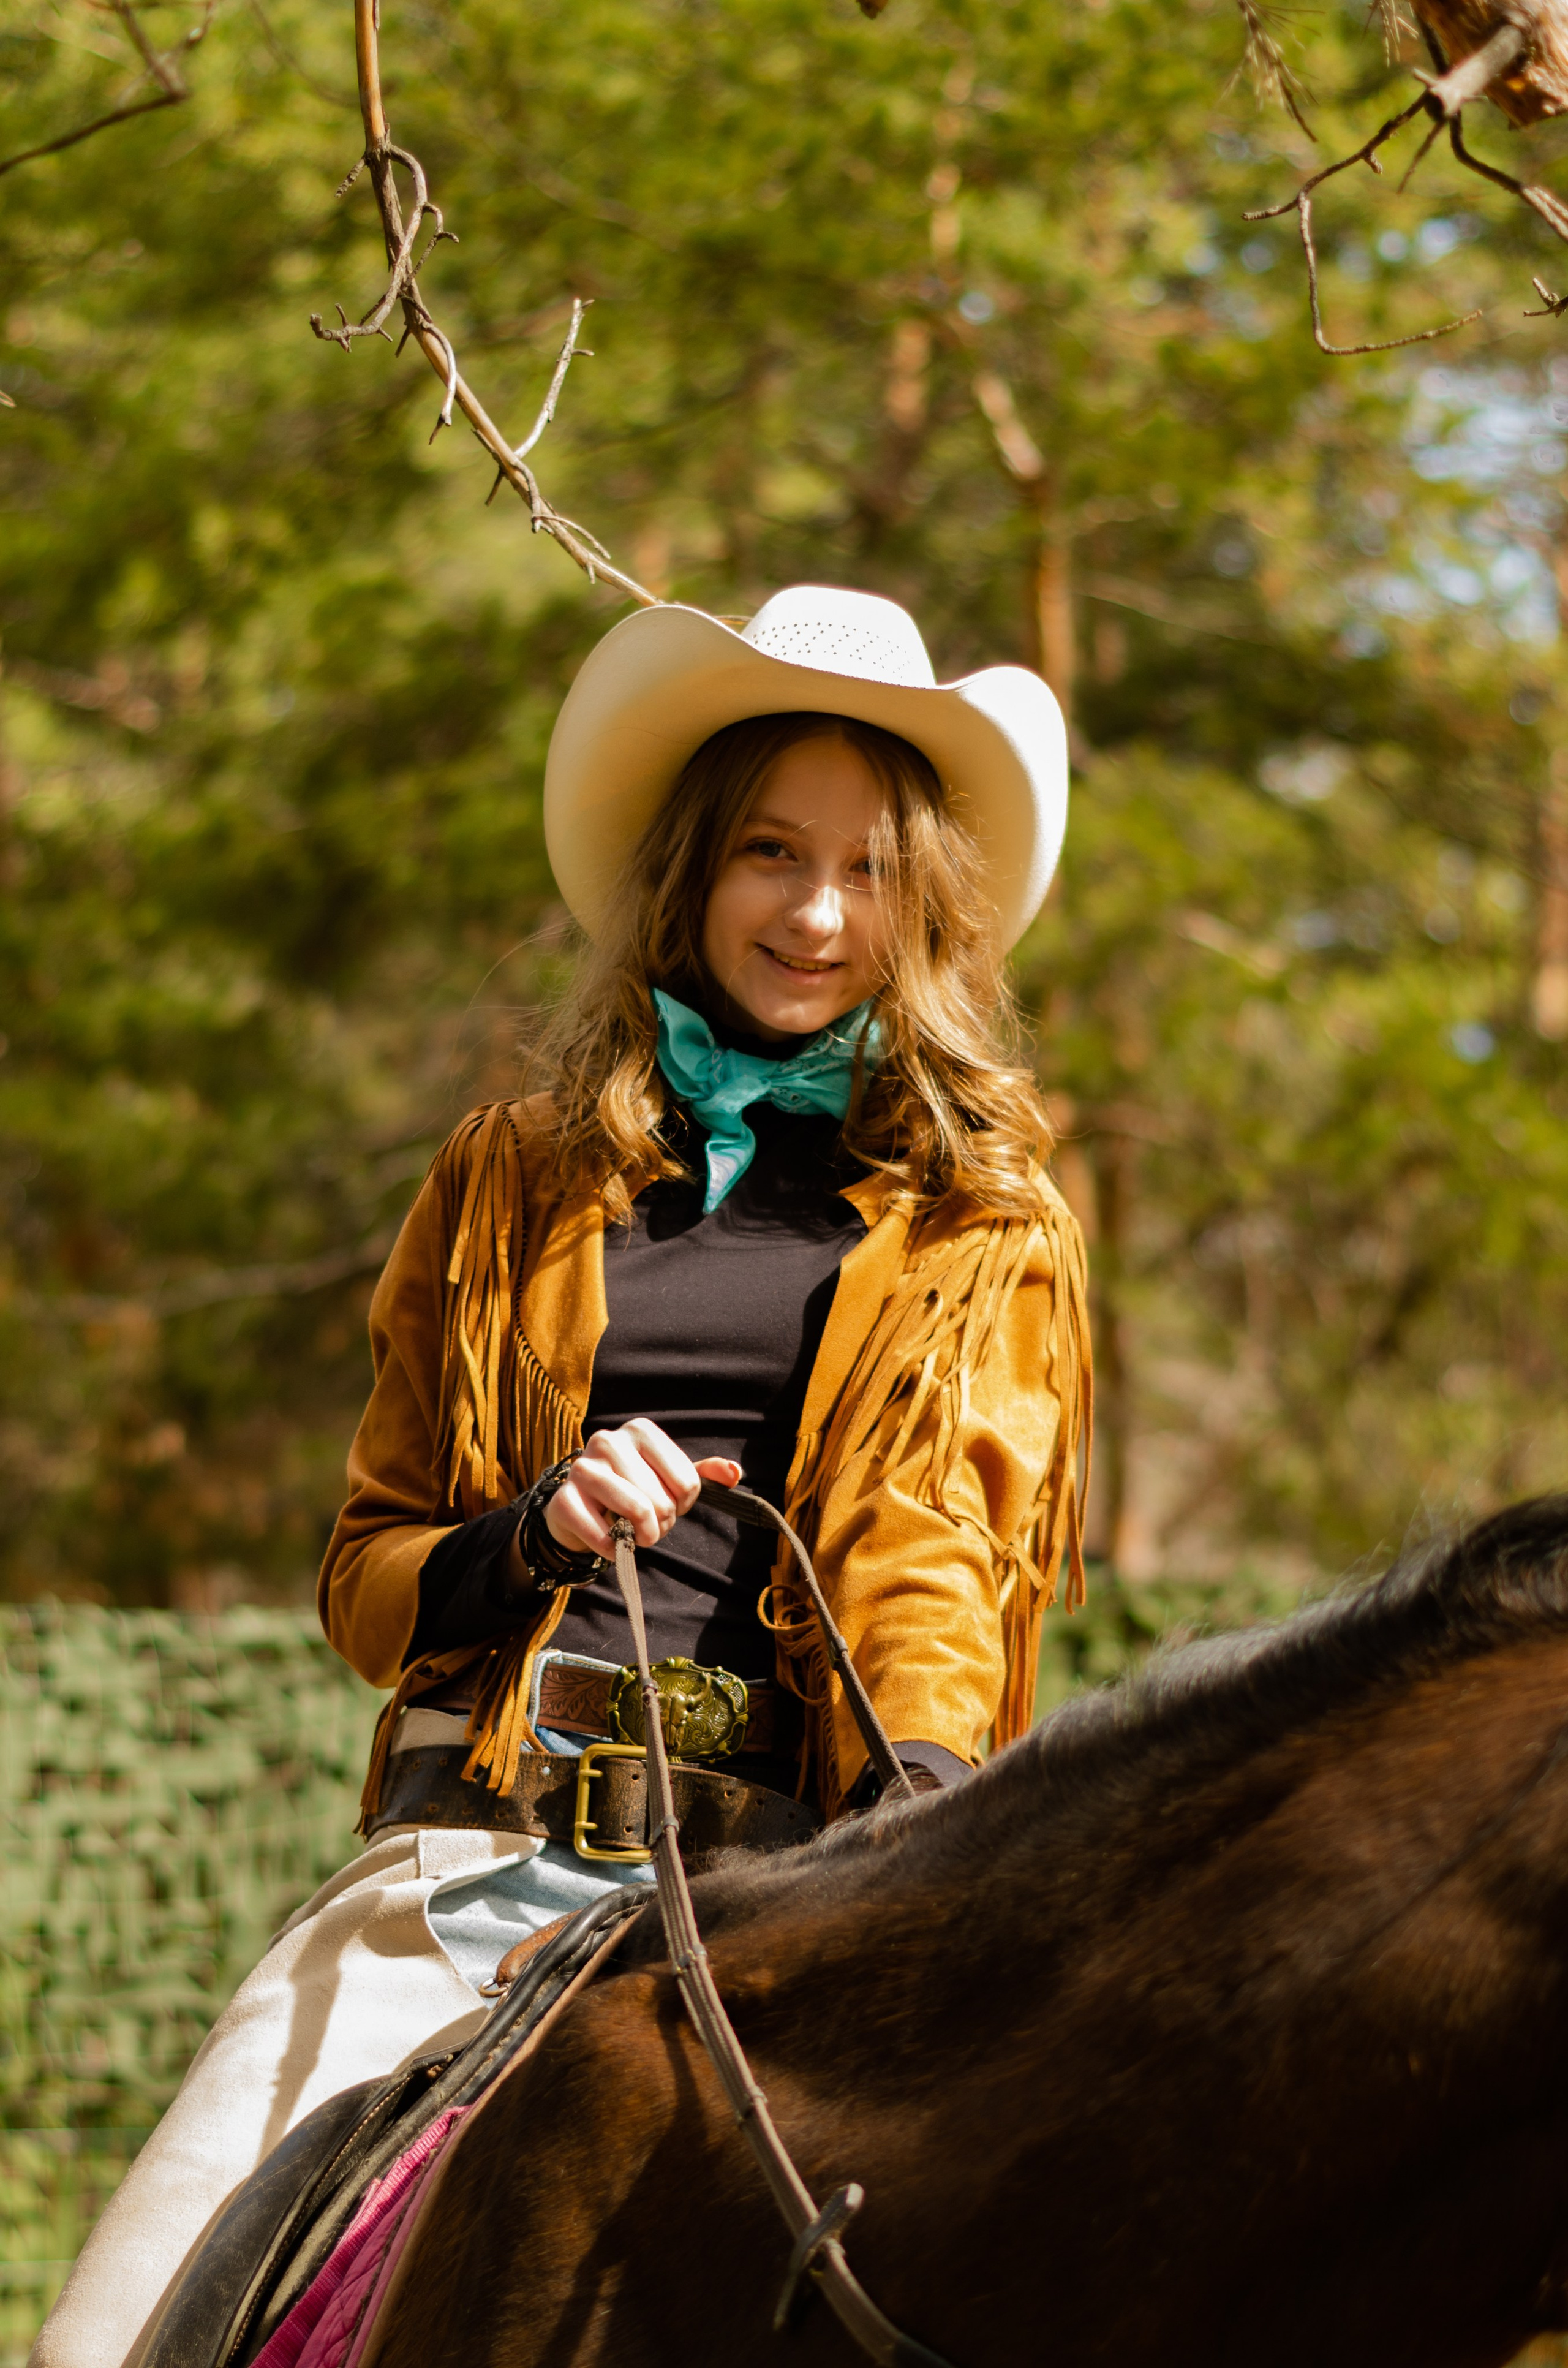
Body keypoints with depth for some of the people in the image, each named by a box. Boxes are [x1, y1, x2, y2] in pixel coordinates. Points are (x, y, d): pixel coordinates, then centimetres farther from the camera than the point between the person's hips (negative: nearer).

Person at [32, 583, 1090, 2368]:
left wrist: (921, 1789, -23)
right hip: (480, 1834, 2)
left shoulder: (986, 1218, 15)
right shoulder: (514, 1180, 20)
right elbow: (366, 1573, 21)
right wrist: (532, 1534, -3)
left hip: (781, 1867, -2)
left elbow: (948, 1540, -1)